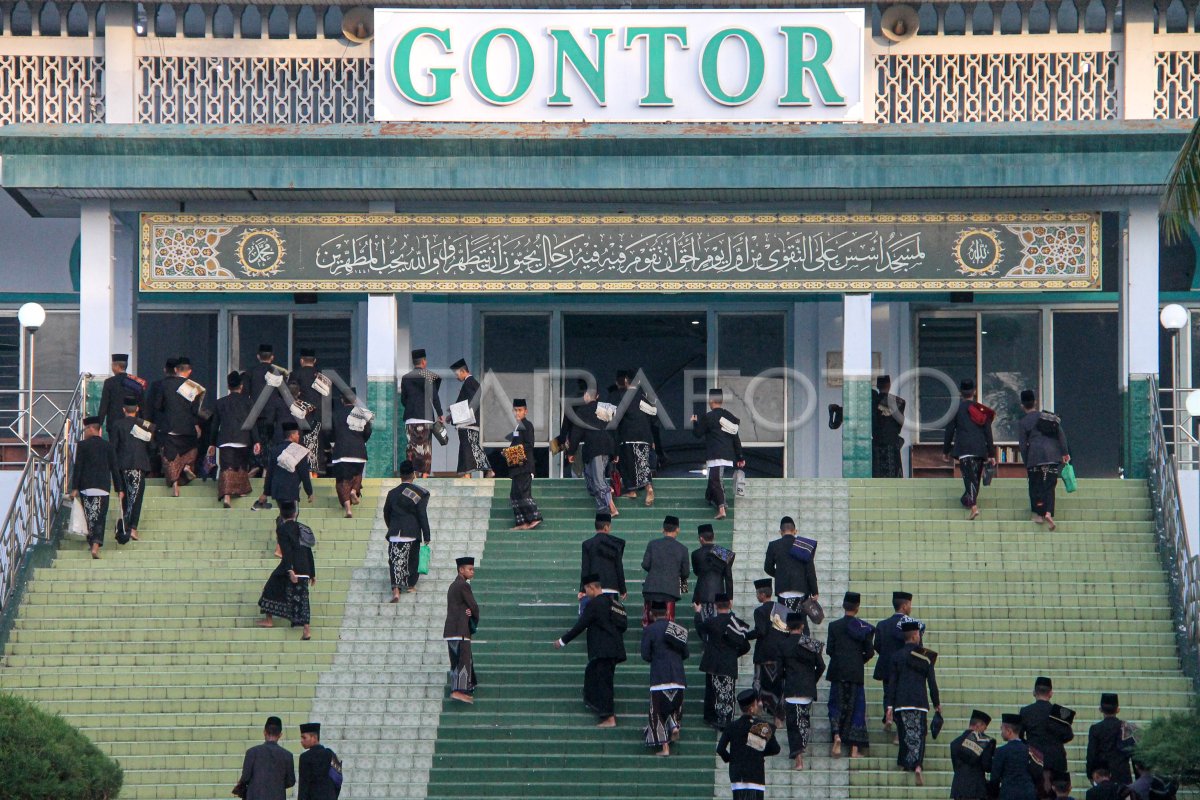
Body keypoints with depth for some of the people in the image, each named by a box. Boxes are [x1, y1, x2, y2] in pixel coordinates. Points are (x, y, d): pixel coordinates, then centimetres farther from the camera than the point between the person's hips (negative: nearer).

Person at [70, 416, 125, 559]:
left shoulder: (82, 445, -1)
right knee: (100, 518, -3)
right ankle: (96, 546, -18)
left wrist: (74, 488, -3)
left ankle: (91, 543, 14)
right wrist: (119, 489, 10)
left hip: (86, 487, -1)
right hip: (103, 486, 1)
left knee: (89, 517, 11)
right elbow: (114, 468, 5)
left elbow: (77, 467, -5)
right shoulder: (108, 445, 5)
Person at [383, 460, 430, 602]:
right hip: (413, 534, -1)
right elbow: (422, 516, -6)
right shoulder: (420, 493, -6)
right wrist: (426, 537, -2)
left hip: (395, 533, 1)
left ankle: (396, 589, -16)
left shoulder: (392, 493, 2)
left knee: (396, 561, -1)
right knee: (412, 559, 17)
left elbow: (386, 513, 12)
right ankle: (410, 584, 28)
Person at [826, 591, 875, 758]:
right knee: (856, 708, 7)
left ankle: (837, 736, -15)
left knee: (836, 705, 11)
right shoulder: (864, 627, -4)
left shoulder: (834, 626, -5)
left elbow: (829, 650, -3)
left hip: (838, 671, 0)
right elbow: (870, 652, -2)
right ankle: (855, 748, 5)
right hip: (856, 673, 0)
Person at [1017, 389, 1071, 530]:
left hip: (1035, 456, -3)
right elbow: (1061, 435, 7)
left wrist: (1025, 462, 7)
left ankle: (1038, 513, 11)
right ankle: (1048, 512, -12)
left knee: (1036, 485, 11)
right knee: (1049, 486, 5)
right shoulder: (1050, 417, 14)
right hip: (1053, 455, 3)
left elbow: (1022, 444, 1)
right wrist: (1065, 453, 7)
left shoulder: (1022, 422, 3)